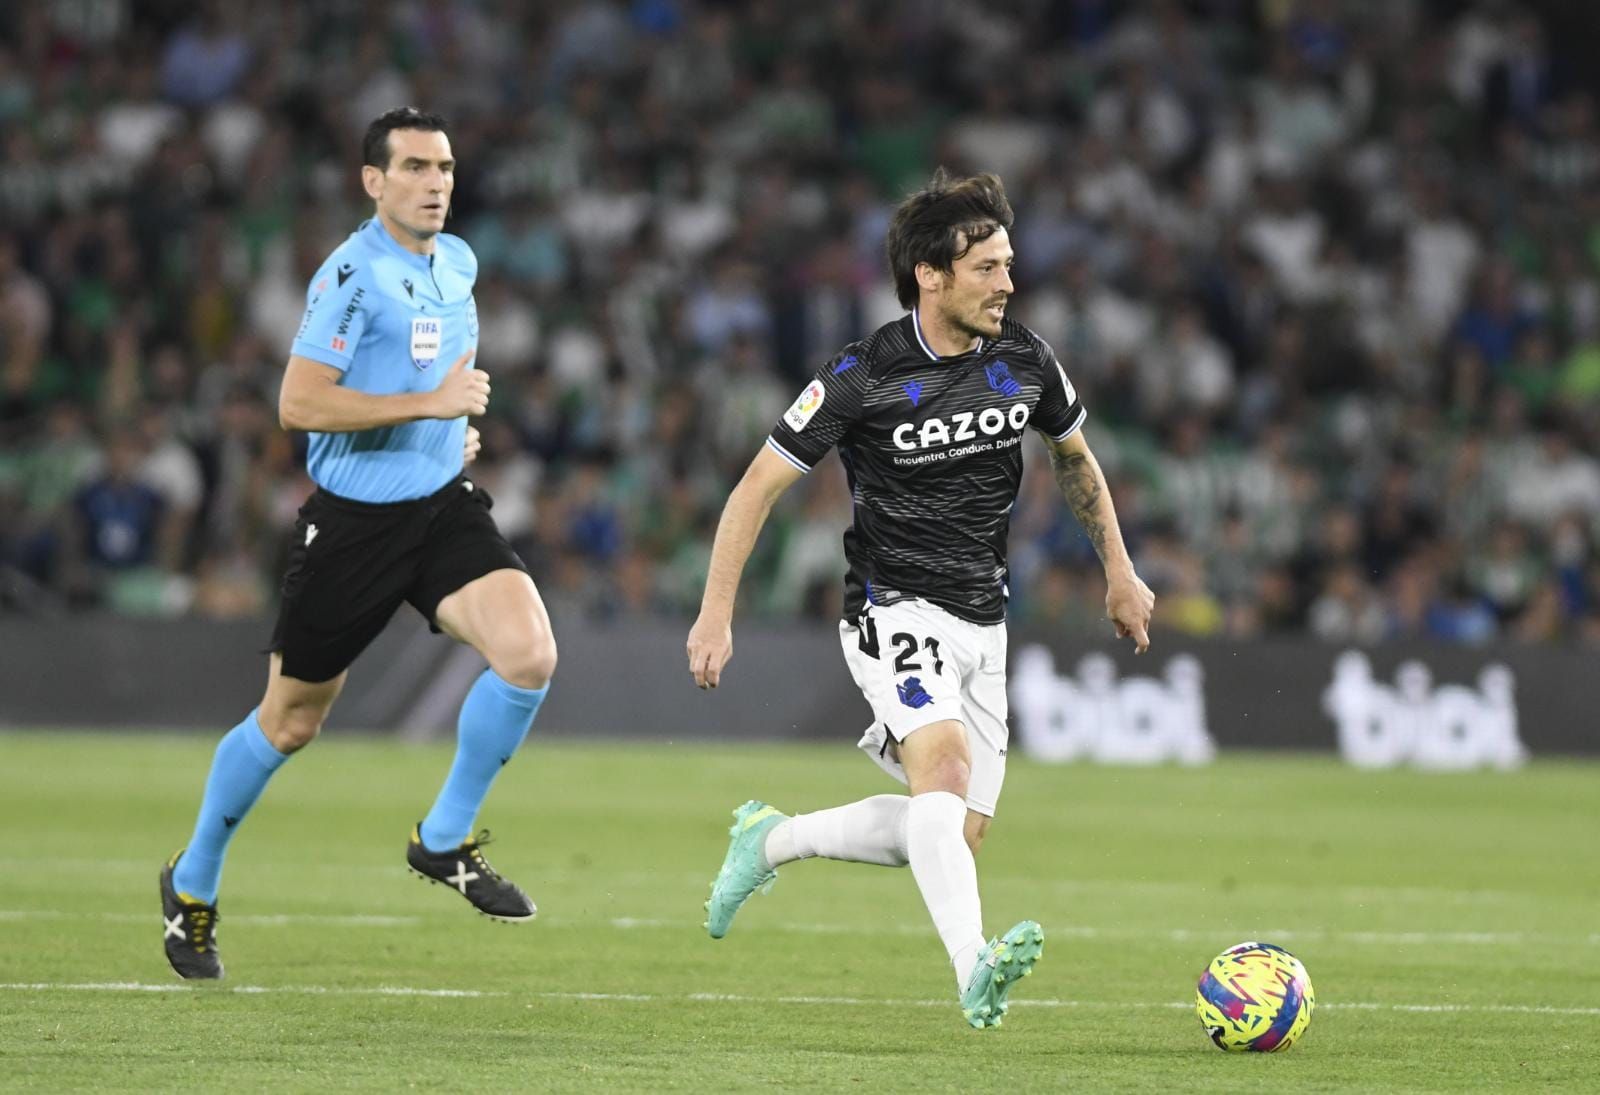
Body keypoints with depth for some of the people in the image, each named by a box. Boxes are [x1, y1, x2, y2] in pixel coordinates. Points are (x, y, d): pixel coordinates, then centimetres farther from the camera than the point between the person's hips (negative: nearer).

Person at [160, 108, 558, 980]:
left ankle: (445, 841, 1)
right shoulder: (353, 276, -16)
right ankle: (192, 884, 29)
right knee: (290, 723, 6)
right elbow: (298, 404, -24)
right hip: (353, 521, -6)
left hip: (444, 506, 6)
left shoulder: (458, 264, 9)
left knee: (529, 655, -18)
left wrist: (457, 426, 12)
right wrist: (429, 403, -25)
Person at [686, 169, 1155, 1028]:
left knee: (958, 833, 4)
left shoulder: (1022, 360, 1)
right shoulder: (863, 377, -14)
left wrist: (1119, 572, 22)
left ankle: (770, 840, 25)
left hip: (982, 623, 6)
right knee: (946, 764, -31)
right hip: (894, 611, -6)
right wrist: (716, 615, -11)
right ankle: (975, 970, -45)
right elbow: (758, 487, -7)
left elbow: (1074, 457, 22)